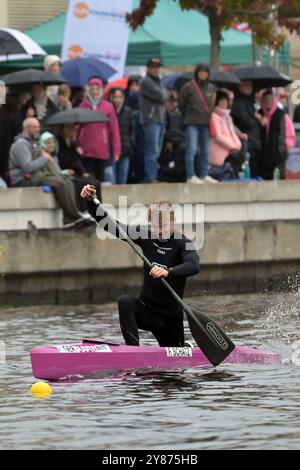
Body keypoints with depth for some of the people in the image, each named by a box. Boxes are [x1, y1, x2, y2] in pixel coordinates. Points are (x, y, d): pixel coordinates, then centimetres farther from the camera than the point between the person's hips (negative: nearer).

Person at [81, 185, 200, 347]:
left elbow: (194, 266, -36)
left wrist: (168, 272, -53)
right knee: (125, 302, -30)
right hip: (145, 308, 2)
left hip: (170, 315, -2)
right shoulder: (146, 236, -2)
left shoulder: (181, 243, -15)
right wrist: (92, 201, -14)